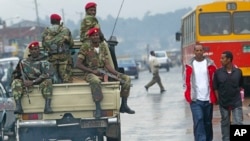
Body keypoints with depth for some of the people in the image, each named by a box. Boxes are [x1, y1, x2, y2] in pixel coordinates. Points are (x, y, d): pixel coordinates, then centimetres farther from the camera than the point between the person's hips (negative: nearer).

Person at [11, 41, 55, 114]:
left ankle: (47, 106, -43)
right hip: (27, 84, 3)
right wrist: (24, 81, -4)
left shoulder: (43, 62, -2)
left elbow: (47, 75, -17)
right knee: (16, 82, -22)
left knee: (47, 81, -34)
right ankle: (18, 106, -36)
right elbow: (15, 74, 18)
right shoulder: (23, 62, 14)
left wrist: (33, 82, -24)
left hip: (40, 83, -3)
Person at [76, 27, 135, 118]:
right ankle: (98, 108, -41)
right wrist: (92, 71, -19)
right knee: (95, 81, -44)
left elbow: (107, 64, 6)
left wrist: (117, 74, -9)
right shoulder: (85, 47, -4)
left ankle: (124, 106, -2)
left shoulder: (103, 47, 11)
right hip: (90, 73, -6)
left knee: (126, 79, -6)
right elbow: (78, 64, -9)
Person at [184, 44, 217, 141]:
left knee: (208, 122, 12)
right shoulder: (189, 65, 1)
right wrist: (188, 96, 0)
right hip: (195, 99, -1)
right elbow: (187, 81, 7)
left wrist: (215, 97, 0)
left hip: (208, 99, 1)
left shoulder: (210, 64, 1)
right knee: (198, 120, -13)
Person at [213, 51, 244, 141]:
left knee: (238, 123, -6)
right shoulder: (218, 72, -5)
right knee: (225, 123, 12)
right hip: (223, 103, 1)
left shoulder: (238, 72, -4)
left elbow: (240, 86, 8)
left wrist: (236, 95, 4)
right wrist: (219, 99, -4)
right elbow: (215, 88, -1)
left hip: (236, 103, -1)